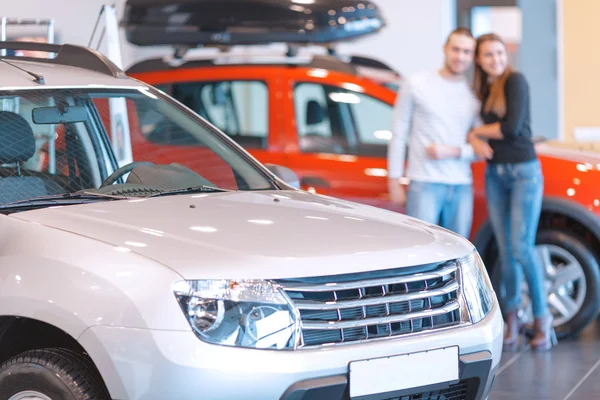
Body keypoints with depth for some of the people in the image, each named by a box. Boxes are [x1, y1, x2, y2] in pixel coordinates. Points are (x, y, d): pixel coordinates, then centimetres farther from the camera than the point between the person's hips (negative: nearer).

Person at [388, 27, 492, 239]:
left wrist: (452, 152, -10)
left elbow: (481, 149, 8)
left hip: (461, 187, 4)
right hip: (425, 183, -4)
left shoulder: (474, 94, 12)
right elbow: (398, 135, 4)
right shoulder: (416, 85, 4)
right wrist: (394, 181, -1)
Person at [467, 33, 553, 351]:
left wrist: (477, 132, -4)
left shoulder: (515, 81, -9)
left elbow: (512, 127, -17)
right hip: (494, 173, 6)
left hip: (524, 172, -6)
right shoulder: (483, 90, 11)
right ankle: (511, 319, 15)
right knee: (506, 250, 6)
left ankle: (542, 318, 2)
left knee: (522, 248, -10)